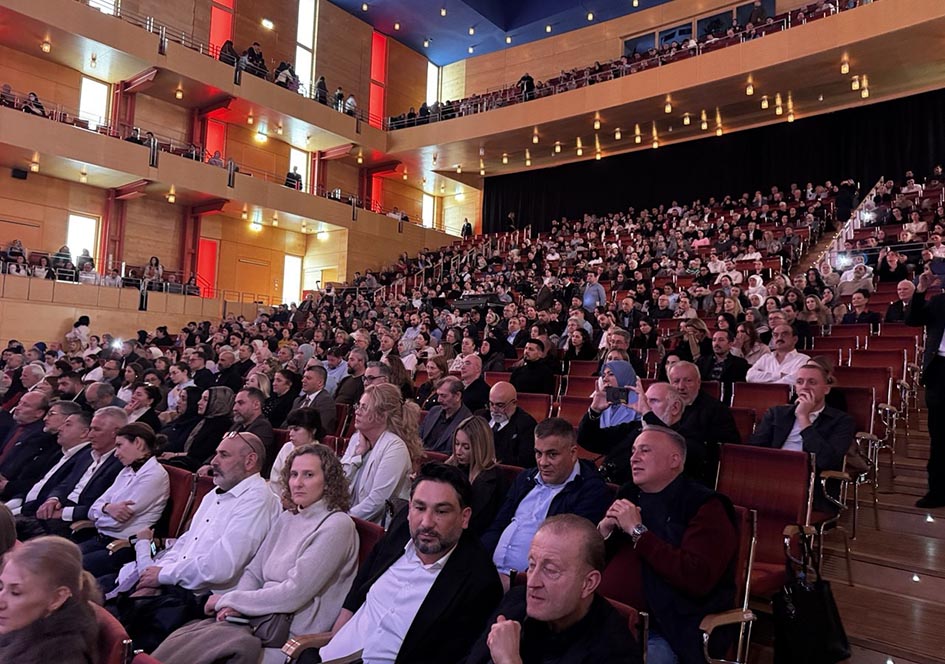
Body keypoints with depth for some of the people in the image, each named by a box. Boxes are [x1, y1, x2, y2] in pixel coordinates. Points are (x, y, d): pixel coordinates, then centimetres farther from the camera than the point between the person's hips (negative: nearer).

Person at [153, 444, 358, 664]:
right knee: (180, 639, -12)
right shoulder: (287, 518, 12)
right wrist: (236, 605, -7)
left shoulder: (337, 526, -13)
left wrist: (228, 599, -7)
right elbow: (253, 572, 14)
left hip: (291, 636, -7)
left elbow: (294, 594, -16)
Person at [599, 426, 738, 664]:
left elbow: (697, 579, -25)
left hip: (680, 630, -4)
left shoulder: (705, 506, -10)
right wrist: (605, 527, -10)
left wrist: (638, 531, -20)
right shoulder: (629, 495, 7)